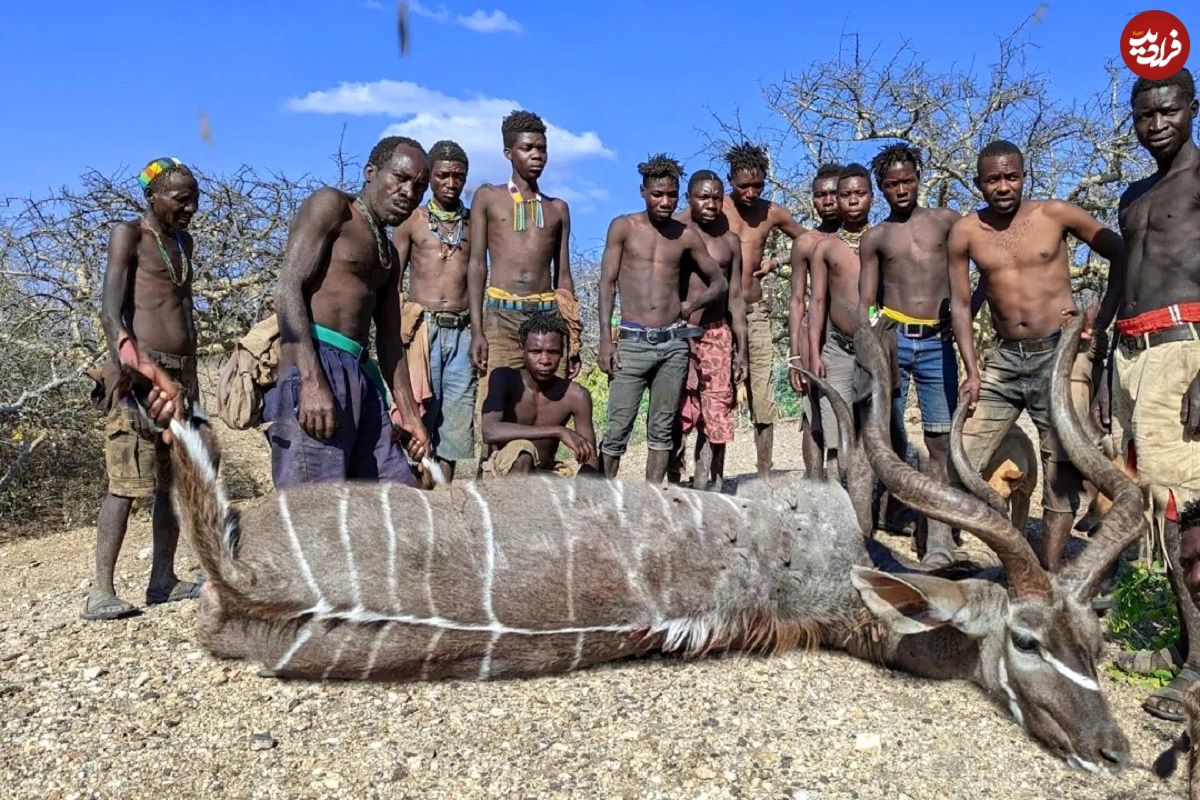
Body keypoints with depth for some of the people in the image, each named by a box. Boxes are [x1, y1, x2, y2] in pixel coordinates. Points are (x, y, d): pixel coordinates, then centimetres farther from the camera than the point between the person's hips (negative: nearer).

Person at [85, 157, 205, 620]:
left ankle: (163, 580, 14)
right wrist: (129, 373, -24)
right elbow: (111, 310, -12)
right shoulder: (128, 235, -2)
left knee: (175, 480, 7)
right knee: (127, 482, -12)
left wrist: (190, 379, 17)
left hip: (181, 371, 8)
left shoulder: (183, 242, 19)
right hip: (141, 369, -7)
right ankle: (100, 591, -8)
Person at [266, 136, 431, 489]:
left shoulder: (388, 254, 26)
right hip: (314, 366, -9)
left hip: (362, 373, 9)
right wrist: (312, 381, -22)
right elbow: (289, 289, -10)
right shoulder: (331, 206, 2)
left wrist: (408, 412, 19)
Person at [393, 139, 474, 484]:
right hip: (422, 328, -2)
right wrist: (392, 335, -6)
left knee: (455, 426, 1)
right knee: (420, 421, -6)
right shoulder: (412, 221, 8)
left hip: (462, 333, 2)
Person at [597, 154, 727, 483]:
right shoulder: (623, 227, 3)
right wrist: (605, 340, -8)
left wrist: (693, 304, -1)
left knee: (662, 429, 6)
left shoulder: (687, 235, 9)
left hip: (674, 343, 3)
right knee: (618, 429, -6)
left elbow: (720, 283, 17)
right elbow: (607, 283, 0)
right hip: (633, 341, -3)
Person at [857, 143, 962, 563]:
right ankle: (897, 501, 23)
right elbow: (865, 301, 5)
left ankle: (937, 537, -7)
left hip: (938, 342, 0)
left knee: (940, 439, -6)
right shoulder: (875, 237, 11)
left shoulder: (946, 221, 11)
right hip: (892, 338, 0)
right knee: (890, 434, 3)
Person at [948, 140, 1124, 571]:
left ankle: (1050, 570, 4)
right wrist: (972, 371, -2)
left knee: (1062, 467, -2)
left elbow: (1121, 256, 5)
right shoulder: (965, 232, 1)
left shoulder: (1055, 214, -3)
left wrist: (1101, 322, -2)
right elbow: (960, 304, 4)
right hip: (1004, 358, 2)